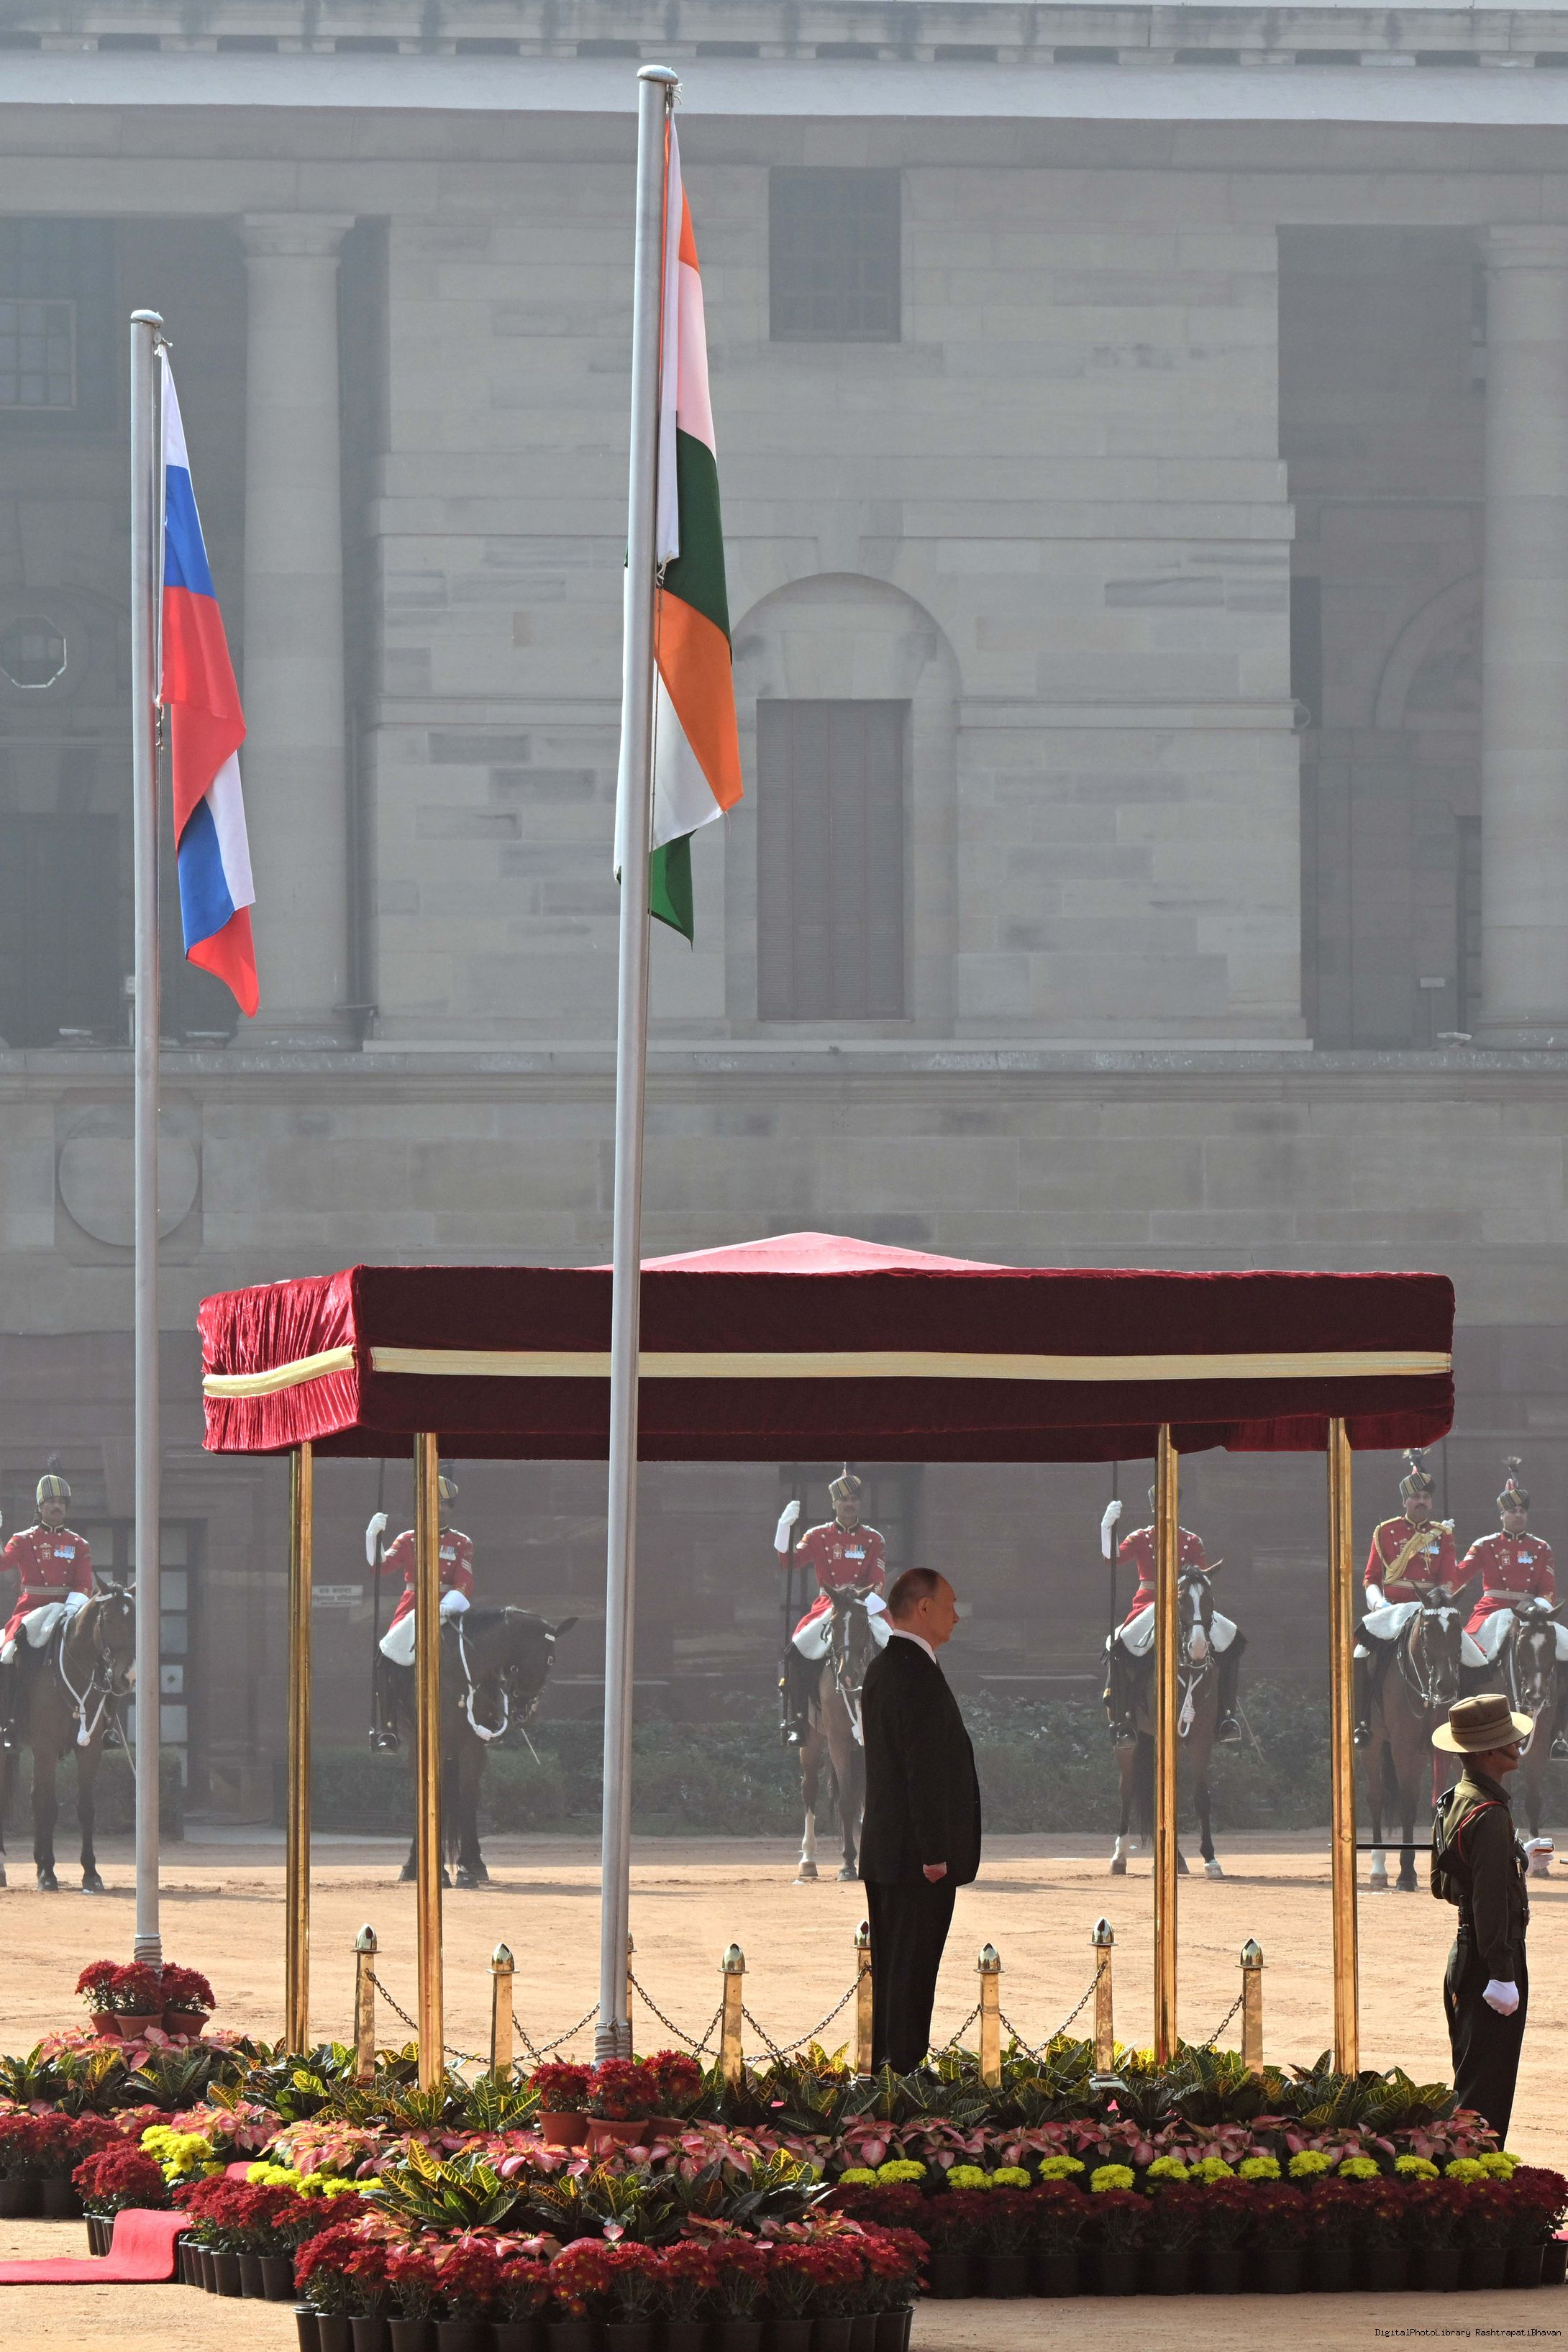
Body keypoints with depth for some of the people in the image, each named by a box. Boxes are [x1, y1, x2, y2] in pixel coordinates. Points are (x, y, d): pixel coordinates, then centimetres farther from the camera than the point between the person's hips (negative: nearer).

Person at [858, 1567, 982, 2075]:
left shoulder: (881, 1667, 15)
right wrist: (935, 1853, -20)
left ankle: (887, 2065, 19)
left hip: (883, 1852, 10)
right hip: (917, 1855, -10)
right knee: (911, 1974, -7)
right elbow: (925, 1768, -21)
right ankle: (905, 2075, -7)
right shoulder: (918, 1672, -17)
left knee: (892, 1972, 14)